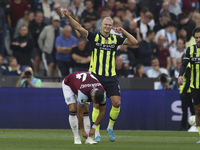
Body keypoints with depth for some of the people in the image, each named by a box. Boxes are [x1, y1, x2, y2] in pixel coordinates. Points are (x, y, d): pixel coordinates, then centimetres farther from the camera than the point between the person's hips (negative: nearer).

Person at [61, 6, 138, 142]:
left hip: (111, 77, 2)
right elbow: (79, 28, -9)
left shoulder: (115, 39, 8)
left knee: (117, 103, -6)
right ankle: (97, 133, 4)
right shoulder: (94, 37, 1)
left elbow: (134, 42, 8)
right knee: (97, 104, -5)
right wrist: (68, 16, -22)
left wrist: (123, 31, -2)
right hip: (96, 76, -2)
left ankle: (110, 127, 16)